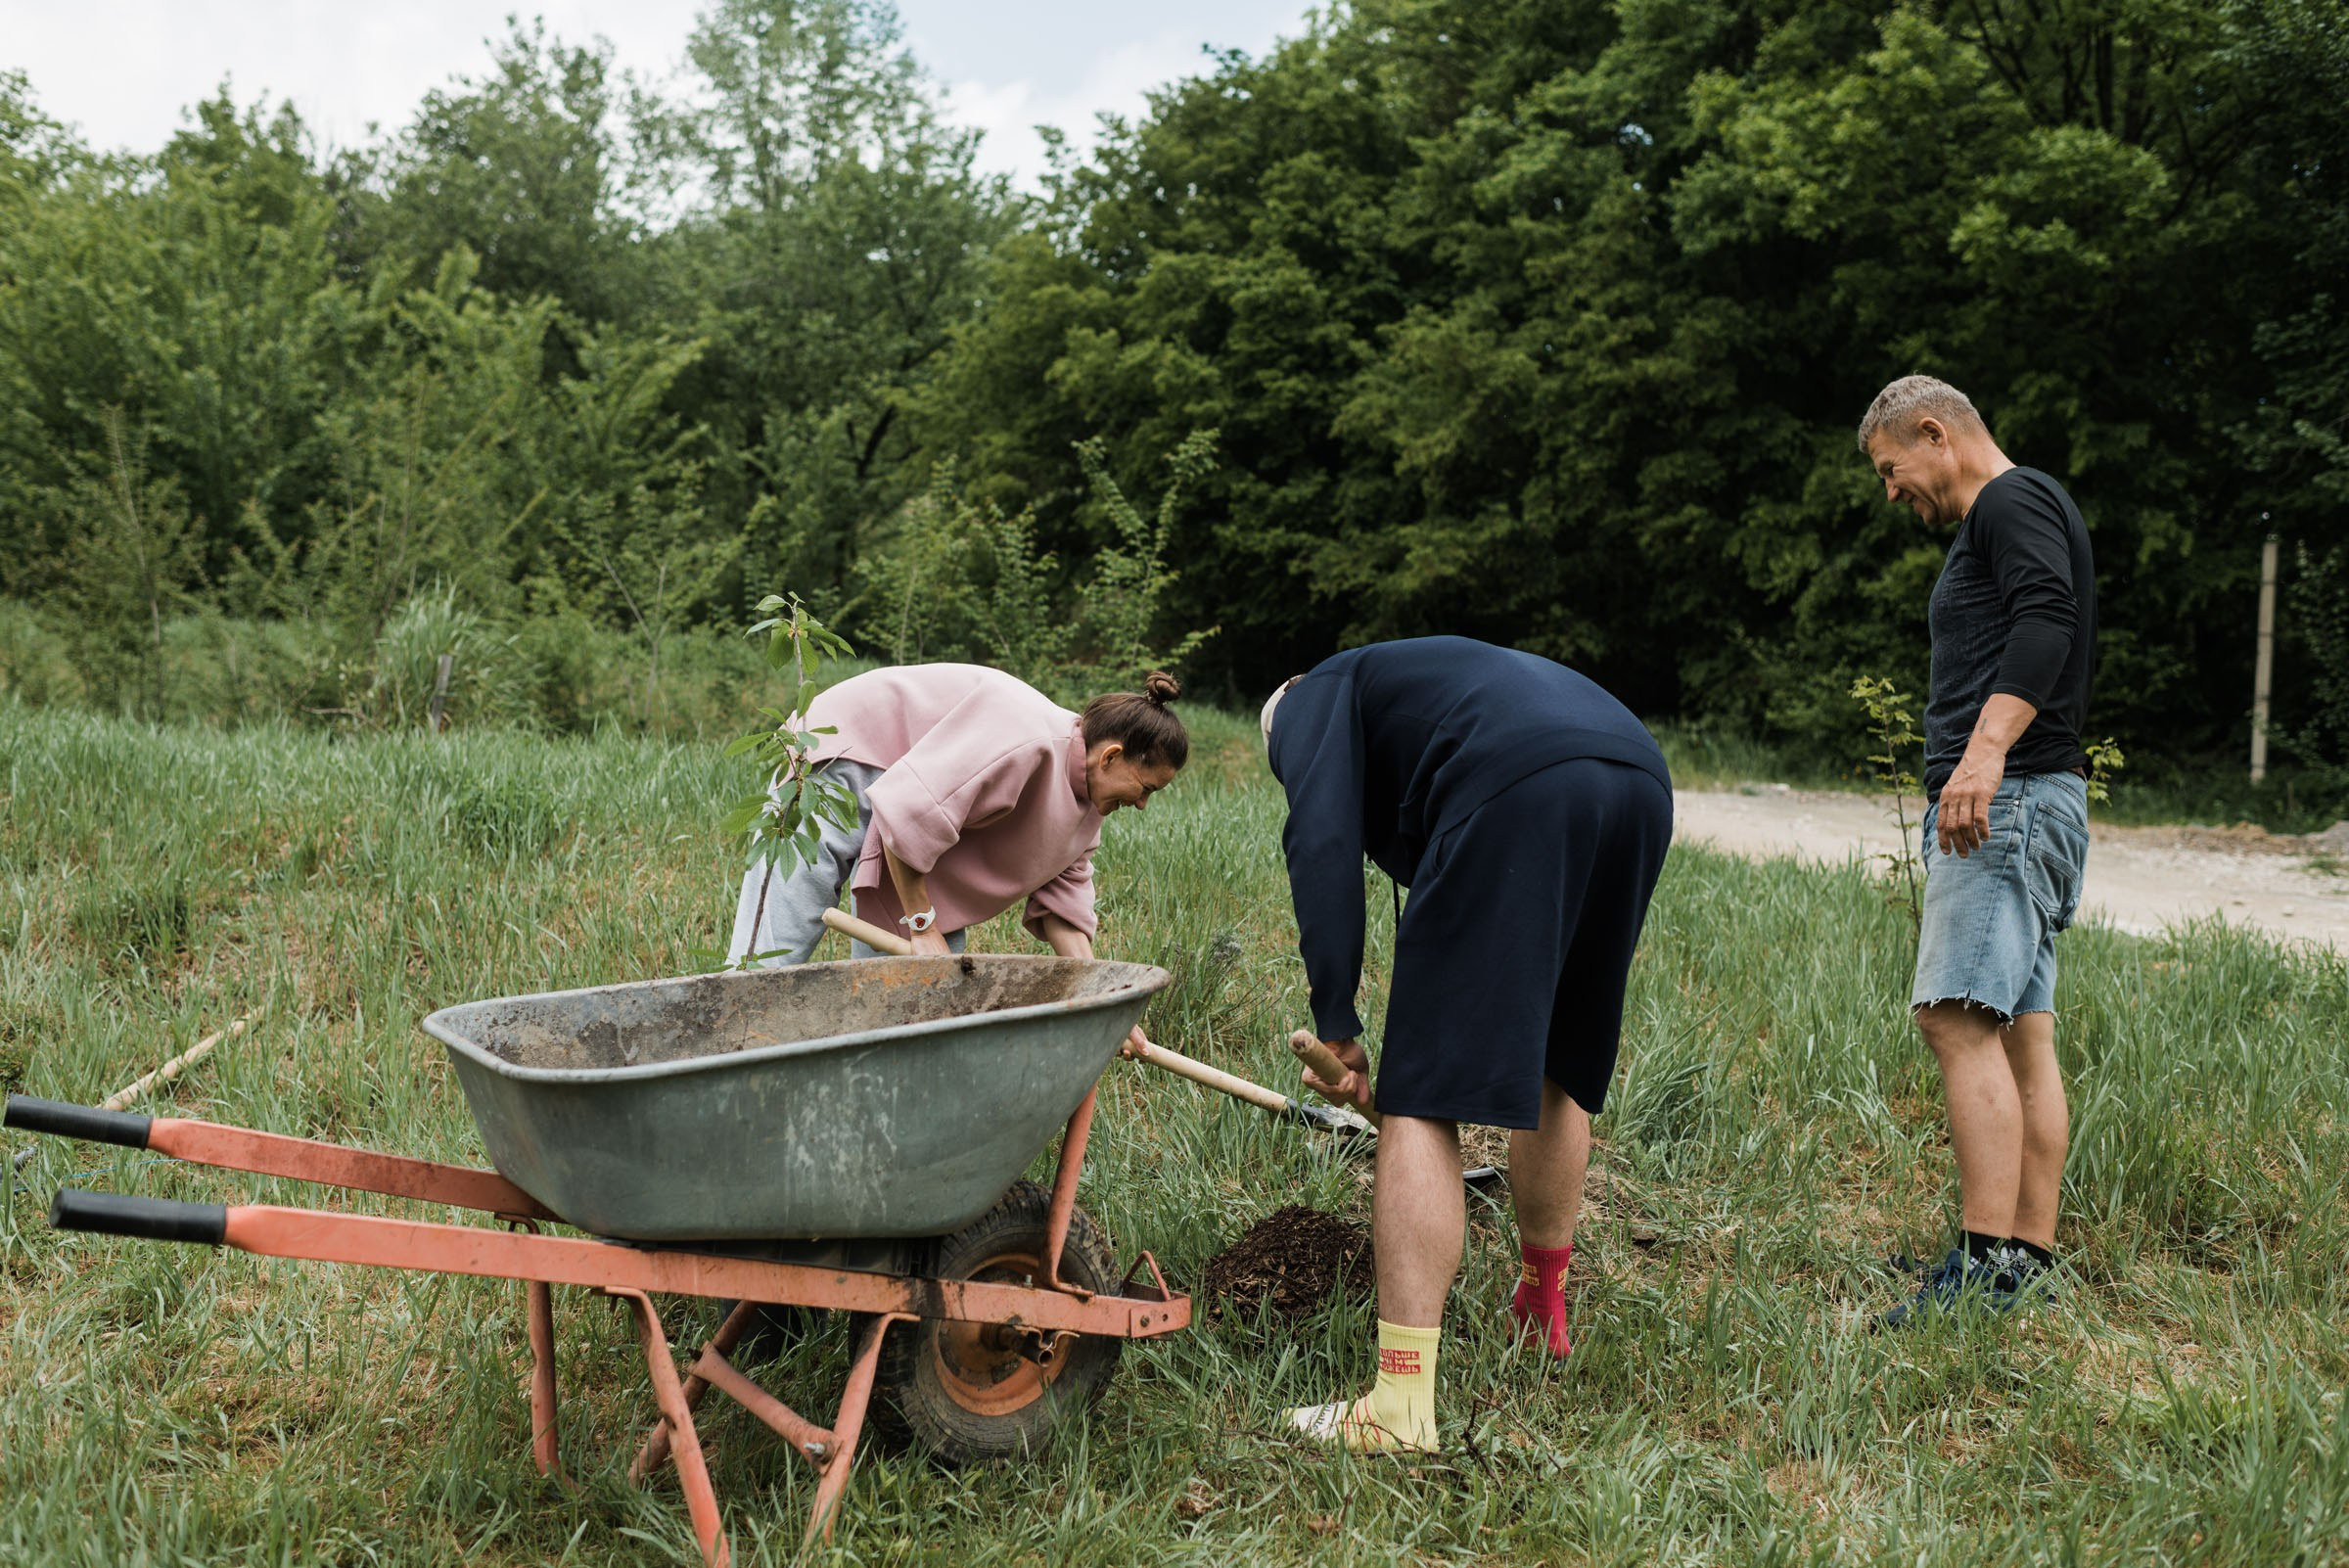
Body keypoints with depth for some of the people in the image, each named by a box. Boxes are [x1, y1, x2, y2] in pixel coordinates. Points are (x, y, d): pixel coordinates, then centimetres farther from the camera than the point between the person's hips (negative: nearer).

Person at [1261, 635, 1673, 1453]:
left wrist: (1337, 1026, 2)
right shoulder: (1435, 679, 42)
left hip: (1521, 793, -8)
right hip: (1642, 780, 8)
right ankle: (1542, 1309, 44)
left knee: (1421, 1102, -4)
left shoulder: (1312, 702, 22)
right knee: (1556, 1064, 26)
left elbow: (1323, 842, 0)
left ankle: (1402, 1406, -8)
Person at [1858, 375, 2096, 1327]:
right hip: (2012, 805, 11)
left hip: (2010, 794, -11)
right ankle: (2029, 1260, 8)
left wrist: (1986, 750, -33)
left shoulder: (2013, 501, -3)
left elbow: (2046, 622, -21)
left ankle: (1987, 1260, -21)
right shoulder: (1992, 528, 28)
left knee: (1959, 1018, -18)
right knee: (2020, 1035, 7)